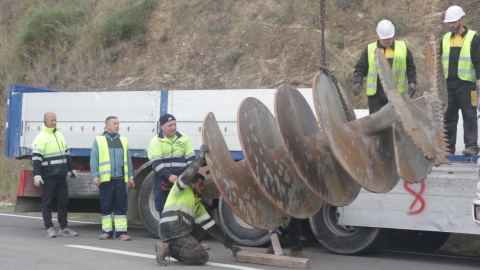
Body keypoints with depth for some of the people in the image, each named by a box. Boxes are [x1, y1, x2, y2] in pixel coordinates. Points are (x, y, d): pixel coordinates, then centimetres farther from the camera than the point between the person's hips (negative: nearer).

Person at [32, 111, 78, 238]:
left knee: (64, 201, 8)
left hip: (61, 175, 7)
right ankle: (49, 228, 6)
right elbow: (36, 158, -13)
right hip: (48, 176, -7)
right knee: (47, 202, 0)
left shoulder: (59, 135, 16)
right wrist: (37, 175, -19)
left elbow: (66, 154, 25)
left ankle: (64, 228, 15)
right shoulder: (41, 138, -8)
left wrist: (71, 168, 26)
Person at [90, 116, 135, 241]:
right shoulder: (99, 140, 5)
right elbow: (93, 159, 1)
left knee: (121, 206, 1)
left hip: (120, 179, 2)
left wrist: (130, 176, 10)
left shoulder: (123, 140, 14)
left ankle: (121, 231, 3)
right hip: (105, 179, -2)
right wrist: (95, 176, -7)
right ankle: (107, 231, 13)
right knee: (106, 206, 4)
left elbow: (128, 160, 14)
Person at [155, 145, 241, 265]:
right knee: (202, 257, -17)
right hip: (173, 231, -9)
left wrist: (230, 244, 15)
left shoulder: (198, 205, 25)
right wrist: (201, 157, -21)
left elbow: (212, 227, 21)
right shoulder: (182, 190, 6)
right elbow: (187, 176, -19)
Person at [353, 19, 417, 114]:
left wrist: (412, 83, 2)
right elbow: (360, 68, 5)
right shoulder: (370, 49, 4)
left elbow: (410, 68, 13)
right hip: (376, 96, -1)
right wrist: (357, 83, -11)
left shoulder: (402, 48, 8)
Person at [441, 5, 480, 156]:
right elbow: (439, 61, 19)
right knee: (449, 116, 7)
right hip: (448, 84, 5)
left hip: (466, 83, -5)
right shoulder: (445, 39, 14)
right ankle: (448, 146, 13)